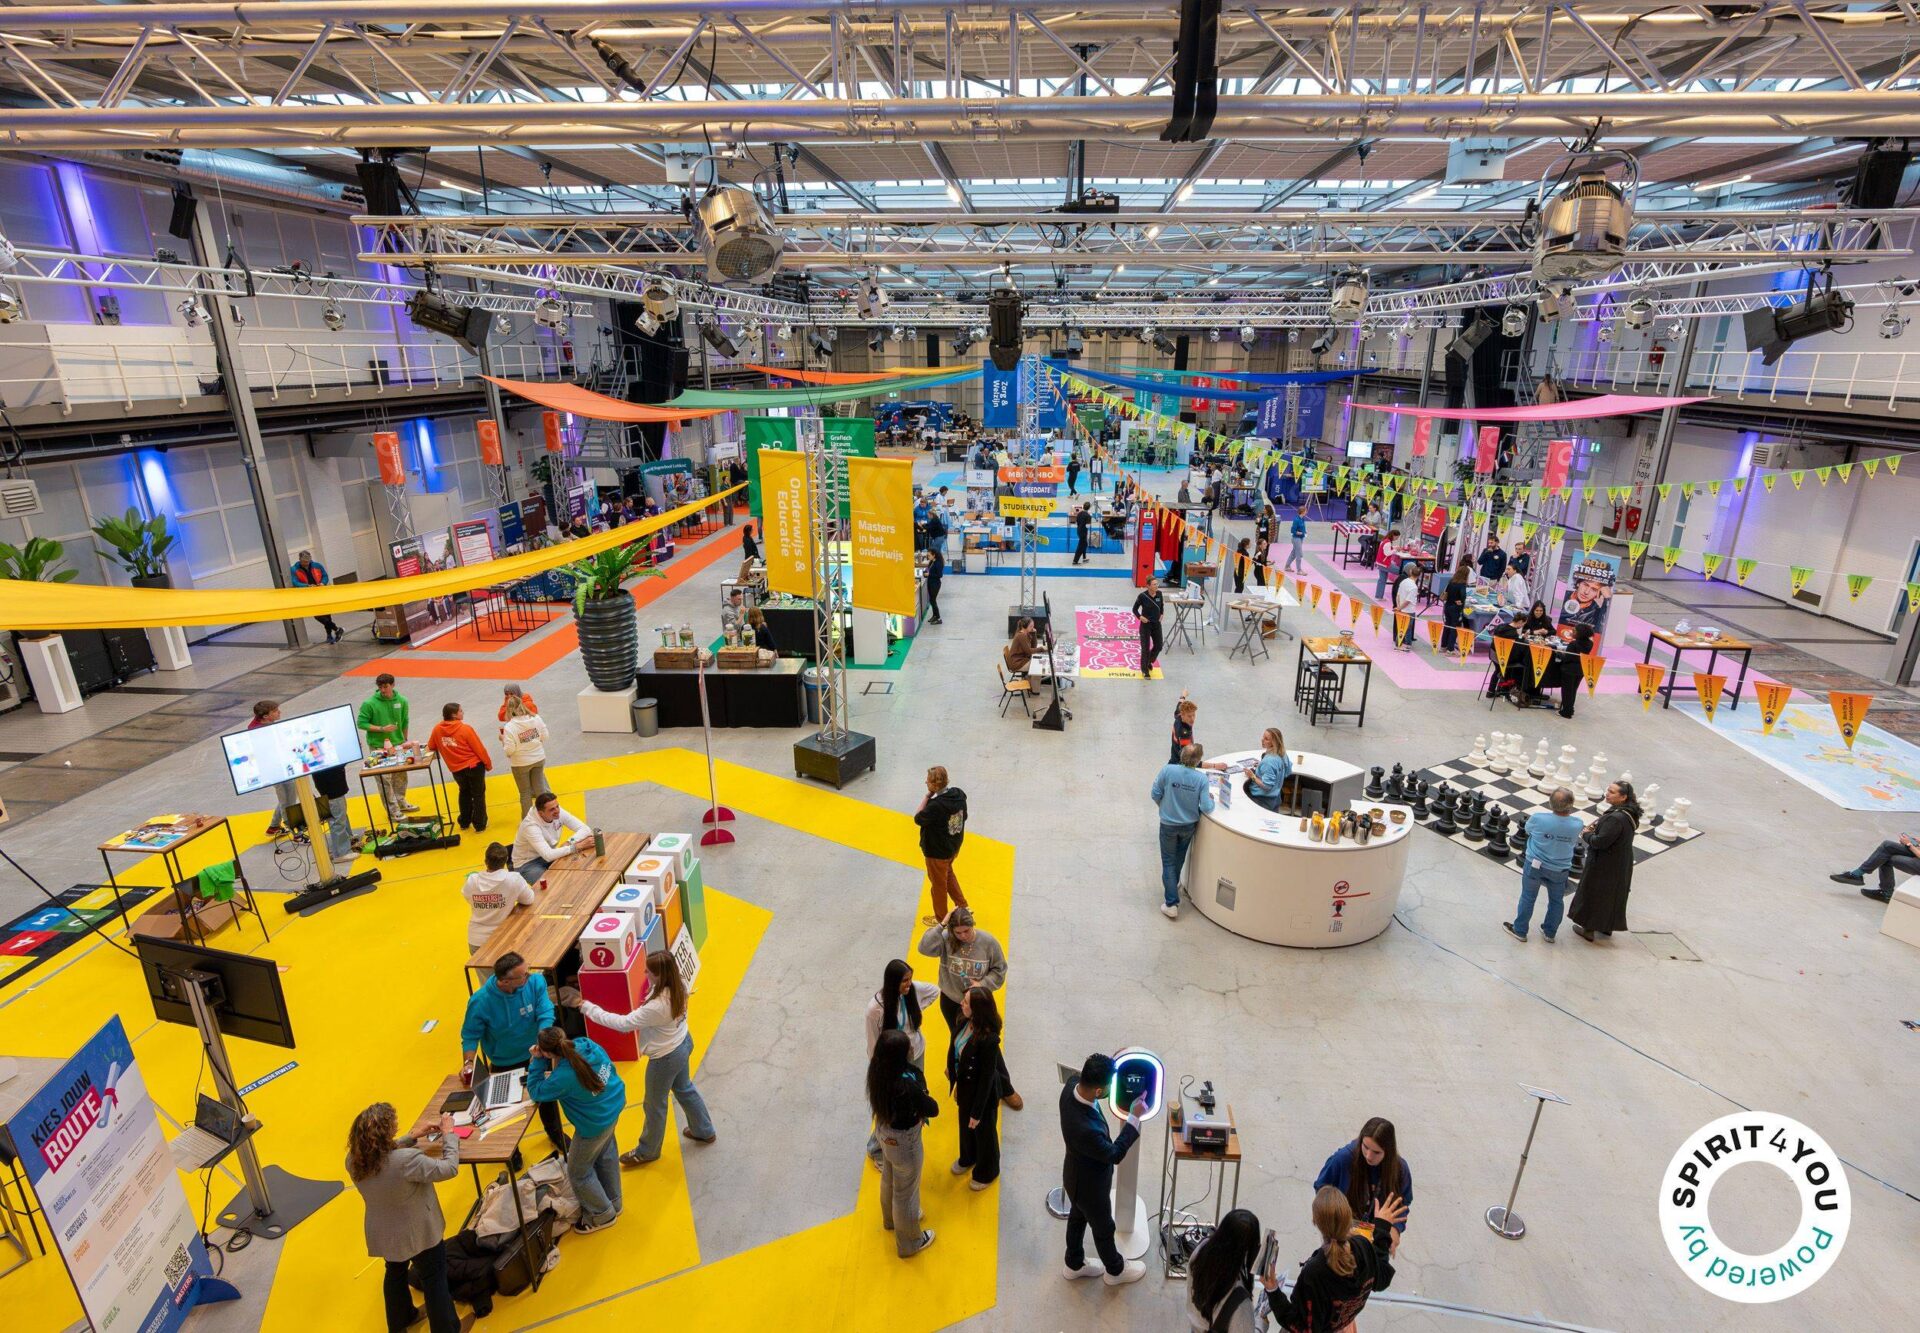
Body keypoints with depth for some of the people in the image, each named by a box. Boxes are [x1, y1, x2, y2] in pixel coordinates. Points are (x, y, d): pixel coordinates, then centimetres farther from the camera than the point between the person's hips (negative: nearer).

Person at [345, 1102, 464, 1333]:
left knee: (395, 1273, 31)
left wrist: (415, 1136, 3)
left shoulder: (353, 1160, -18)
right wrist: (449, 1134, -16)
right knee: (434, 1279, 17)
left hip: (384, 1233, 6)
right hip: (419, 1232, -6)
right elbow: (449, 1168, -27)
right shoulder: (405, 1160, -39)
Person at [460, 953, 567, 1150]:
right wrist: (469, 1063, -30)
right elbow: (470, 1035, -16)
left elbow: (546, 1015, -27)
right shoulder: (481, 1002, -30)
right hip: (504, 1064, -2)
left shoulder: (536, 981, -28)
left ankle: (555, 1133, 54)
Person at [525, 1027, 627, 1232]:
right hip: (614, 1105, 8)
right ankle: (613, 1203, 50)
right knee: (606, 1156, 29)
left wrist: (537, 1061, -17)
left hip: (595, 1124, -8)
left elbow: (535, 1092, -15)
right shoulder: (587, 1044, -16)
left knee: (578, 1172, 17)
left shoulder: (562, 1078, -35)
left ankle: (602, 1215, 36)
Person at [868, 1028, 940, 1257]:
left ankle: (892, 1218, 62)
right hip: (903, 1142, -7)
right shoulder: (906, 1086, -40)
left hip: (884, 1132, 7)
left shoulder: (878, 1070, -21)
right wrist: (921, 1095, -7)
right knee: (905, 1192, 20)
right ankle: (909, 1242, 46)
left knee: (889, 1179, 33)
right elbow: (933, 1110, -25)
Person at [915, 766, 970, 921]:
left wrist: (926, 796, -19)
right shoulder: (959, 795, -10)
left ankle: (941, 918, 34)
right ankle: (962, 906, 41)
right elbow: (963, 817, 3)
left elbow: (918, 818, -20)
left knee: (938, 884, 15)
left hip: (937, 852, -7)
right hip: (953, 847, 8)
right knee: (948, 874, 32)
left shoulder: (936, 806, -35)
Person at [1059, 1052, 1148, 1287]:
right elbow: (1115, 1154, -28)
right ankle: (1115, 1271, 53)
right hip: (1089, 1185, -6)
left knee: (1077, 1217, 31)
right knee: (1103, 1228, 24)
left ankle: (1075, 1264, 57)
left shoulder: (1071, 1088, -27)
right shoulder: (1086, 1129, -48)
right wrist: (1134, 1117, -25)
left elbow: (1087, 1076, 1)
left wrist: (1111, 1063, -12)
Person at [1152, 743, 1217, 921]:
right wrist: (1211, 799, 4)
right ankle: (1172, 885, 49)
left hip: (1168, 824, -2)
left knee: (1168, 862, 9)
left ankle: (1172, 904, 4)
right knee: (1179, 858, 27)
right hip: (1189, 825, 2)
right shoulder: (1201, 779, -20)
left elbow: (1155, 794, -12)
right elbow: (1206, 807, -19)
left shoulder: (1168, 771, -22)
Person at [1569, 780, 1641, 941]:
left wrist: (1587, 834, -12)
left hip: (1604, 865, -9)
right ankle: (1607, 927, 38)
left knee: (1594, 894, 8)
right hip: (1620, 864, 9)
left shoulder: (1616, 819, -32)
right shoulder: (1627, 813, -1)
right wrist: (1595, 828, -2)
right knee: (1612, 894, 23)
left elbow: (1600, 842, -30)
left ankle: (1589, 929, 21)